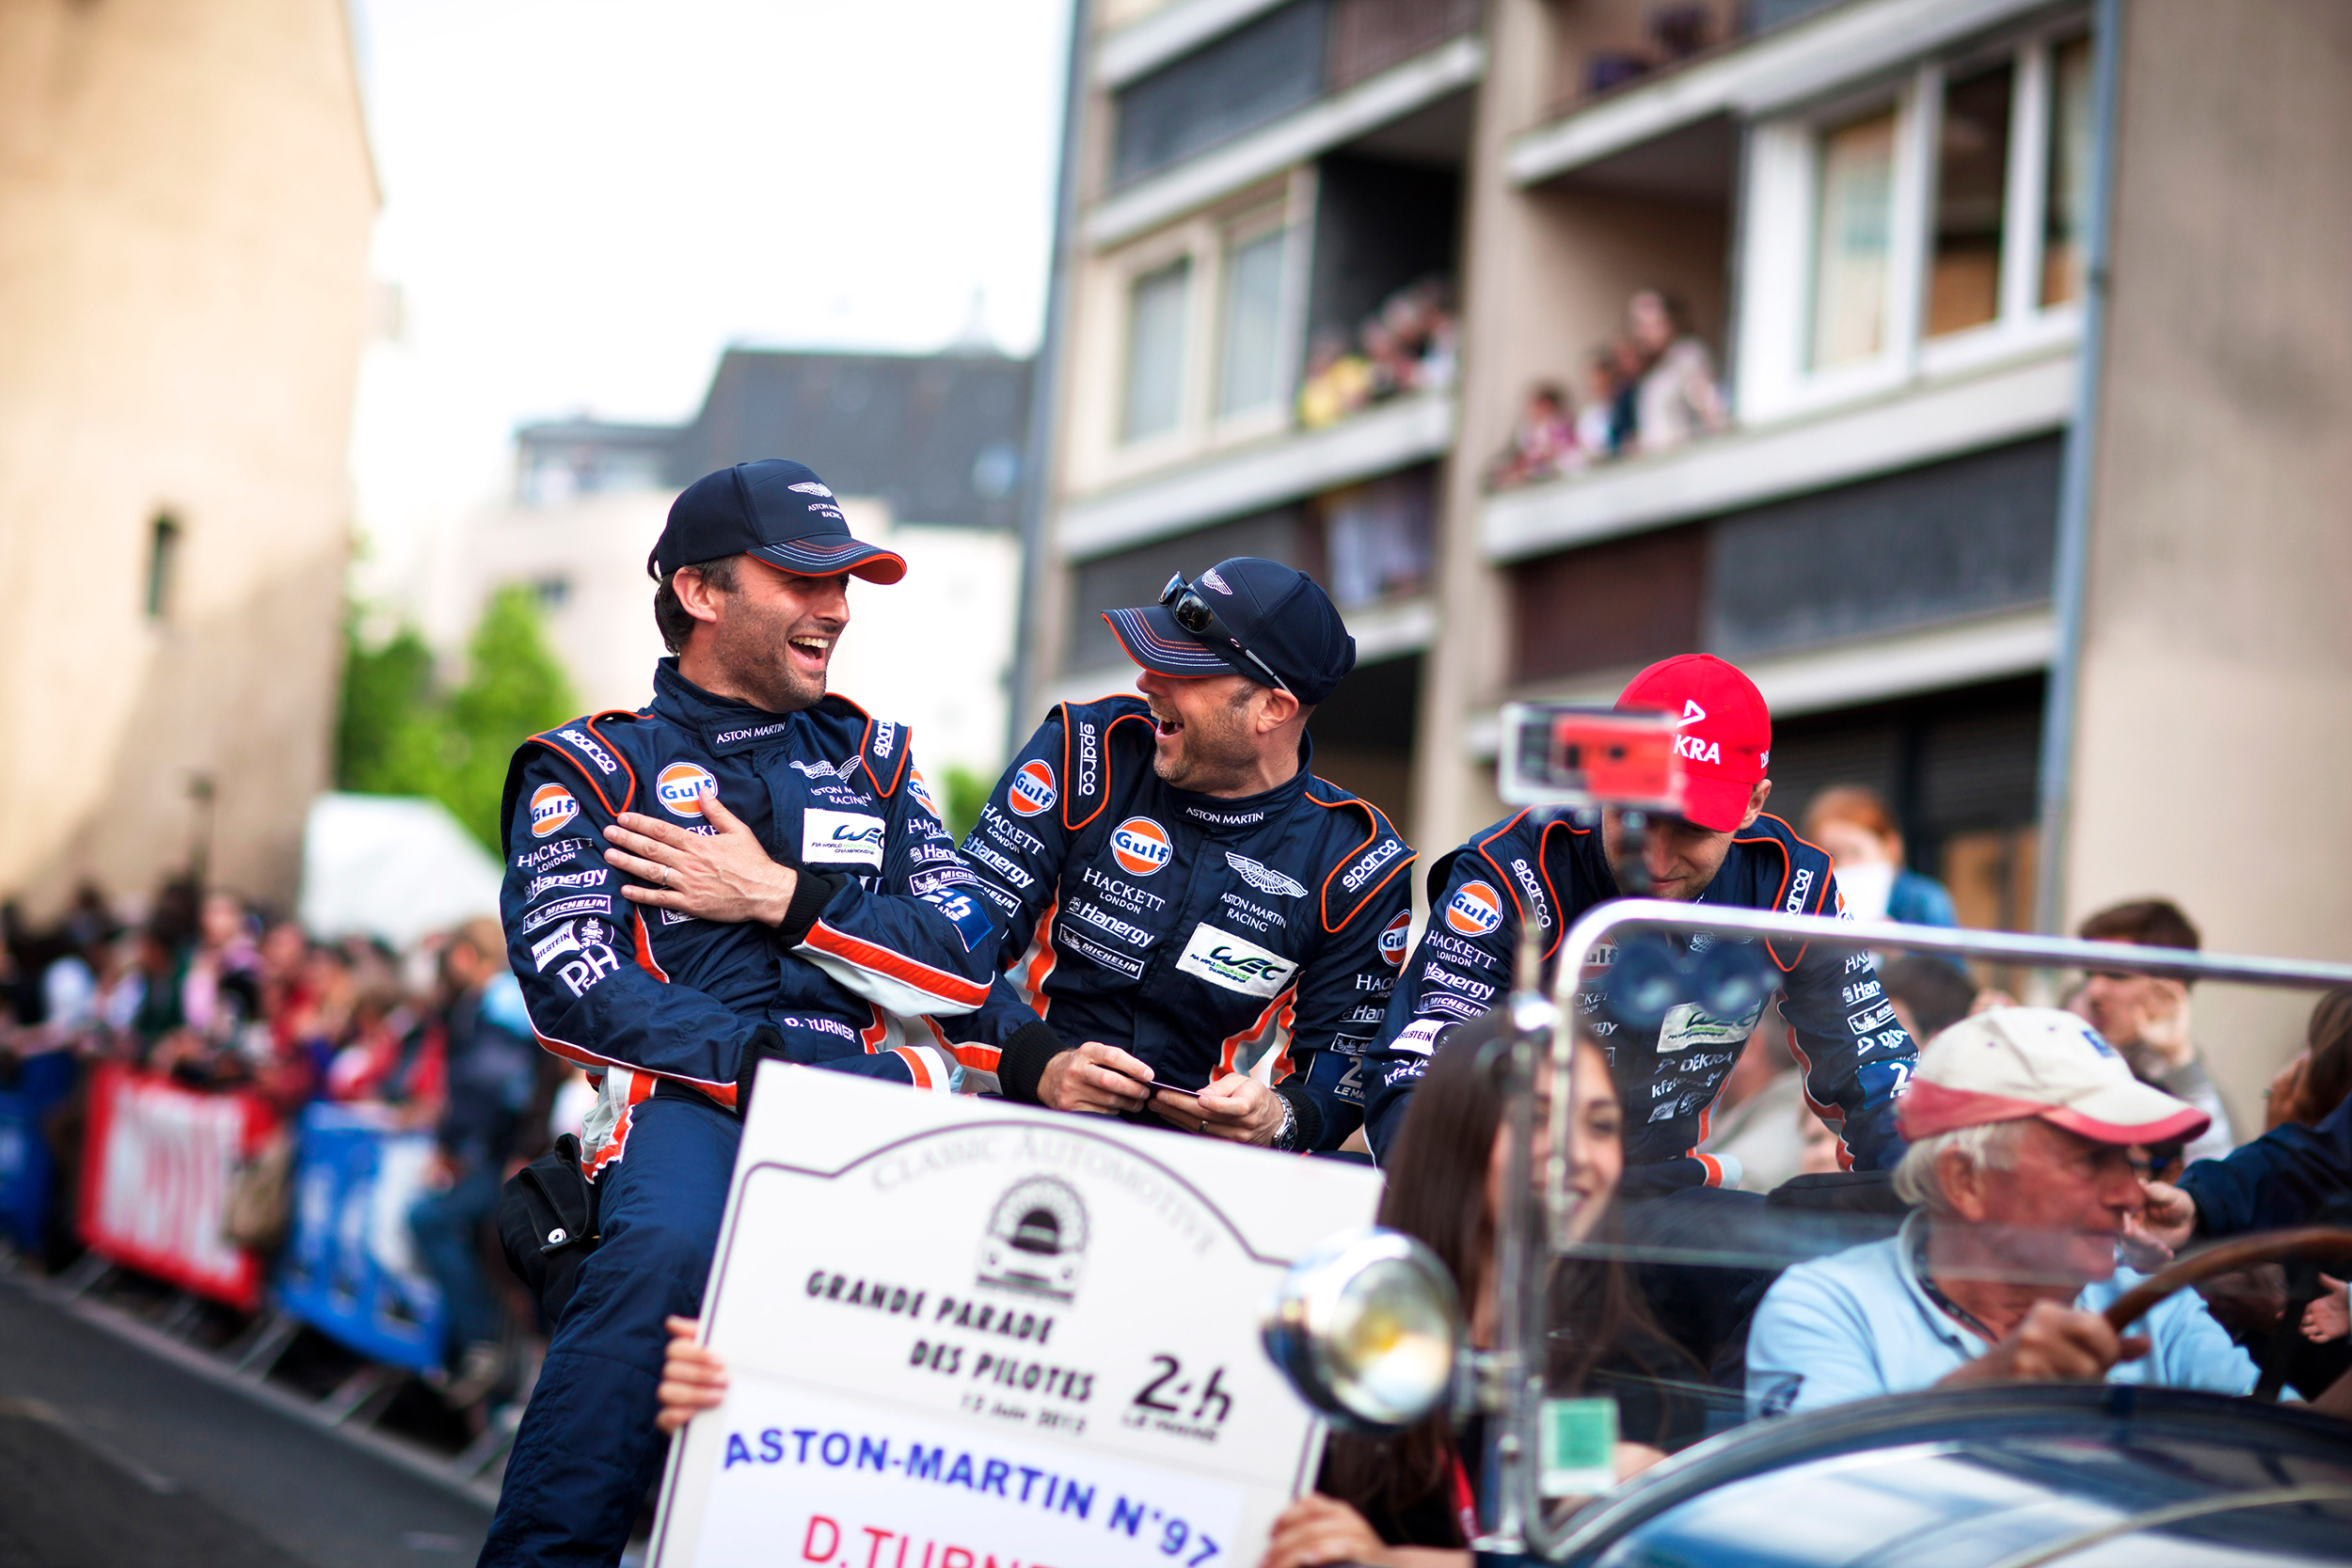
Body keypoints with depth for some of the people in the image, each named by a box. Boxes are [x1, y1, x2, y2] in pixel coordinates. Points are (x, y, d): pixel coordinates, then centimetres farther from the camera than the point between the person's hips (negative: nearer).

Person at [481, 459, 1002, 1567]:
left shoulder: (870, 760, 26)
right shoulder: (591, 770, 14)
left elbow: (966, 964, 14)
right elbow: (578, 992, -2)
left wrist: (780, 898, 2)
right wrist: (765, 1069, -15)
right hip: (683, 1098, -3)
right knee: (666, 1247, -37)